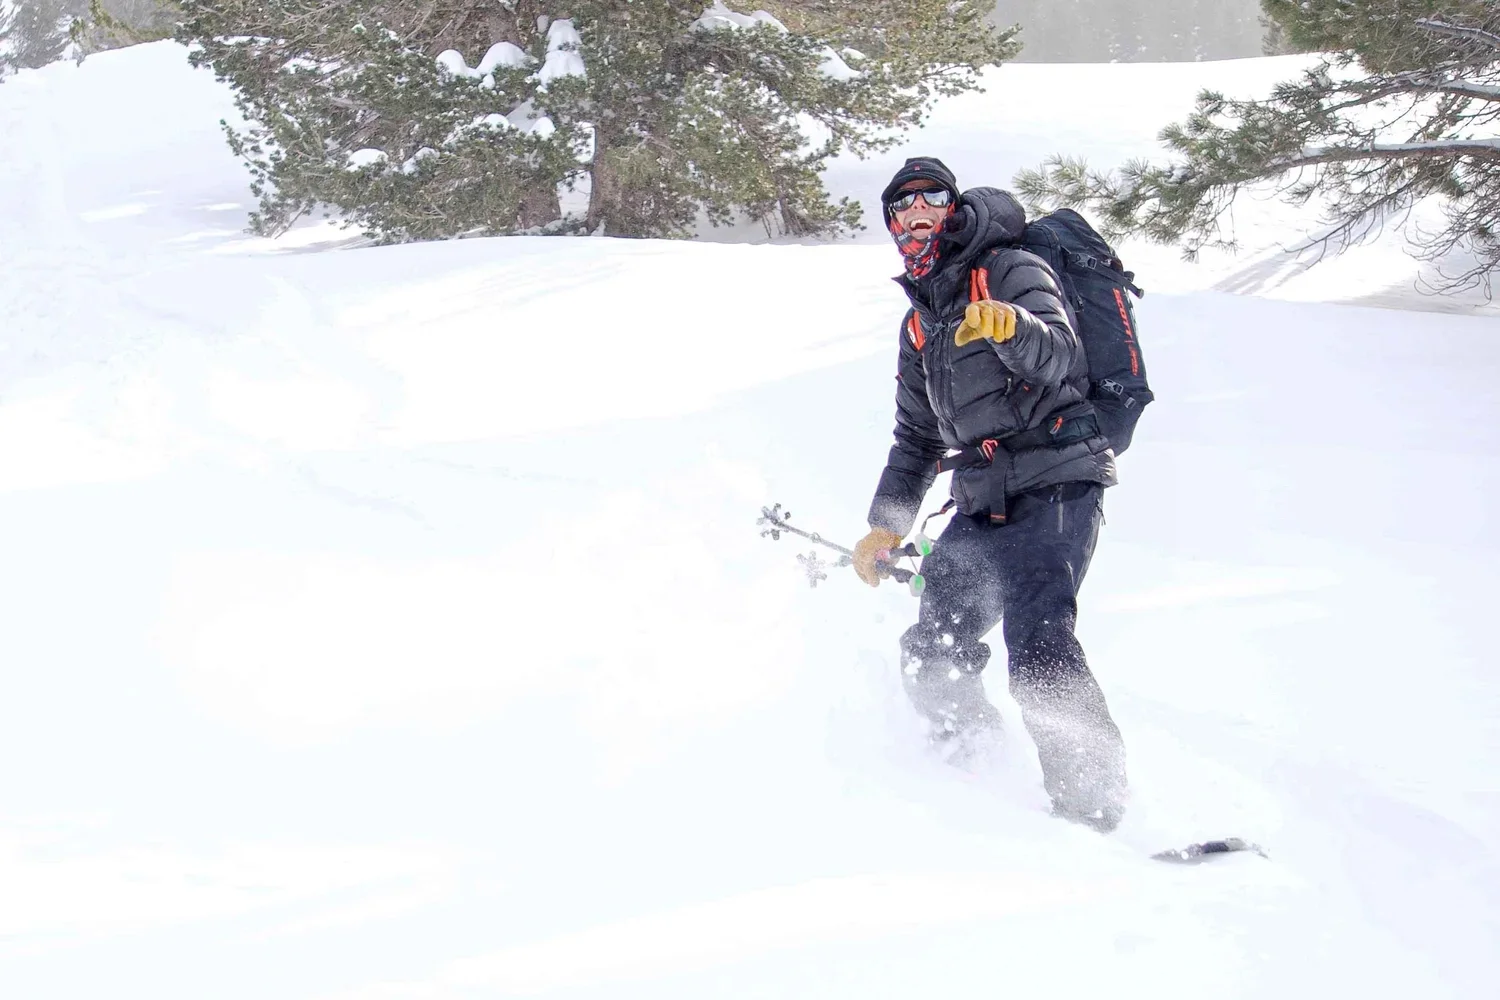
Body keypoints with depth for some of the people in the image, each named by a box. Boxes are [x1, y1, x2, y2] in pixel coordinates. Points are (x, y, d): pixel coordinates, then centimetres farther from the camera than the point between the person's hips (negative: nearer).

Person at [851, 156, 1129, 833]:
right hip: (983, 505, 8)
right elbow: (917, 435, 29)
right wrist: (885, 526, 21)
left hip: (1055, 484, -8)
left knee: (1038, 645, -25)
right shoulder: (921, 323, 22)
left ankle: (1095, 808, -26)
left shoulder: (1012, 271, -1)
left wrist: (1012, 328, -41)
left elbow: (1060, 358, -20)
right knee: (932, 656, -3)